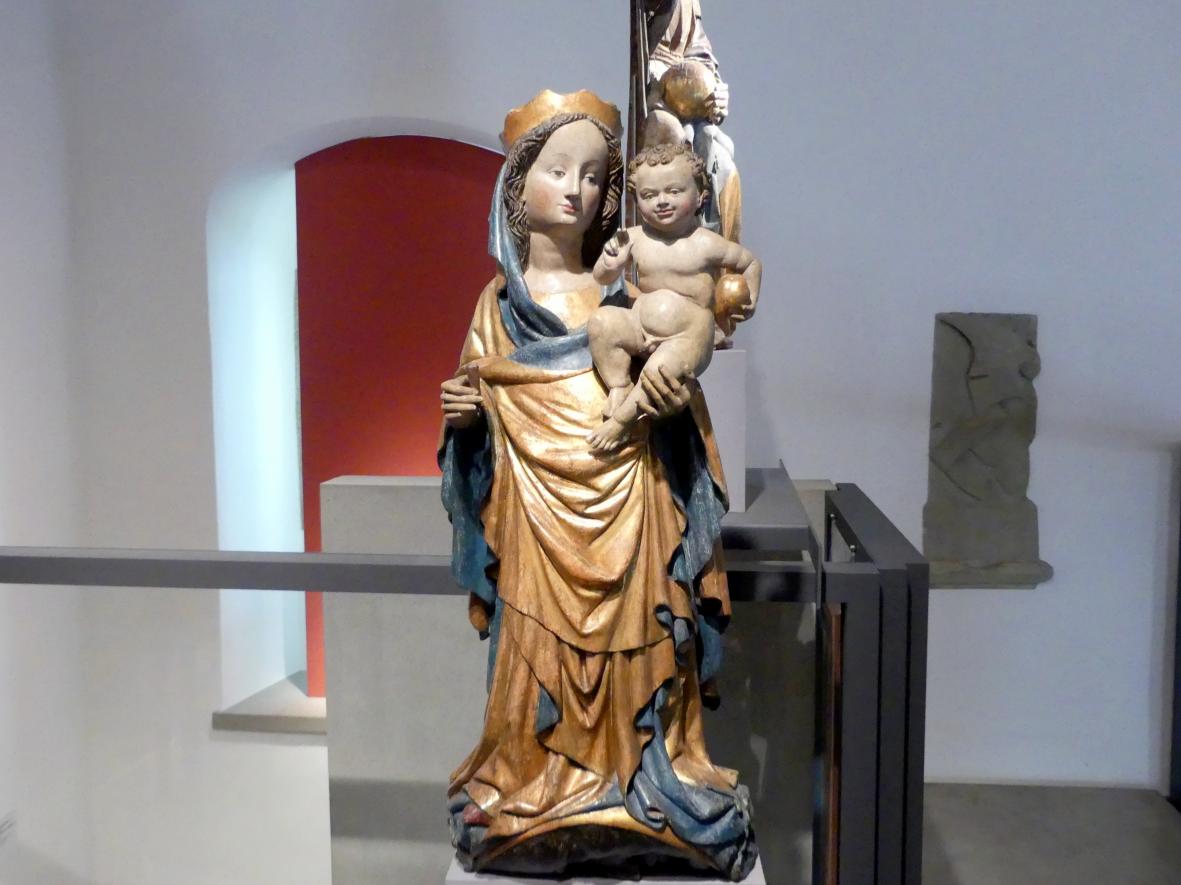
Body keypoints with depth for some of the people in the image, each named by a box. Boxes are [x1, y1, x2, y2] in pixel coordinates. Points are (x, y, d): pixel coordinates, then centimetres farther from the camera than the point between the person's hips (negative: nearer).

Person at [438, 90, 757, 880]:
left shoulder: (628, 293, 6)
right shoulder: (500, 302, 8)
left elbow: (670, 395, 10)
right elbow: (483, 413, 13)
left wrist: (675, 400, -12)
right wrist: (464, 417, -8)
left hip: (626, 516, 0)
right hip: (539, 524, 0)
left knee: (632, 661, 3)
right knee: (541, 667, 3)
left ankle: (638, 800, 20)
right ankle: (537, 807, 20)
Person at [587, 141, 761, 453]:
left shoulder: (706, 245, -9)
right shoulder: (635, 238, -1)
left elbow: (751, 263, 7)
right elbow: (602, 279, 7)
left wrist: (750, 300, -2)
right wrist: (610, 264, -14)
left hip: (688, 337, -4)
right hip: (639, 328, 4)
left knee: (661, 367, -34)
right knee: (602, 321, -22)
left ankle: (623, 418, -13)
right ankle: (619, 386, -8)